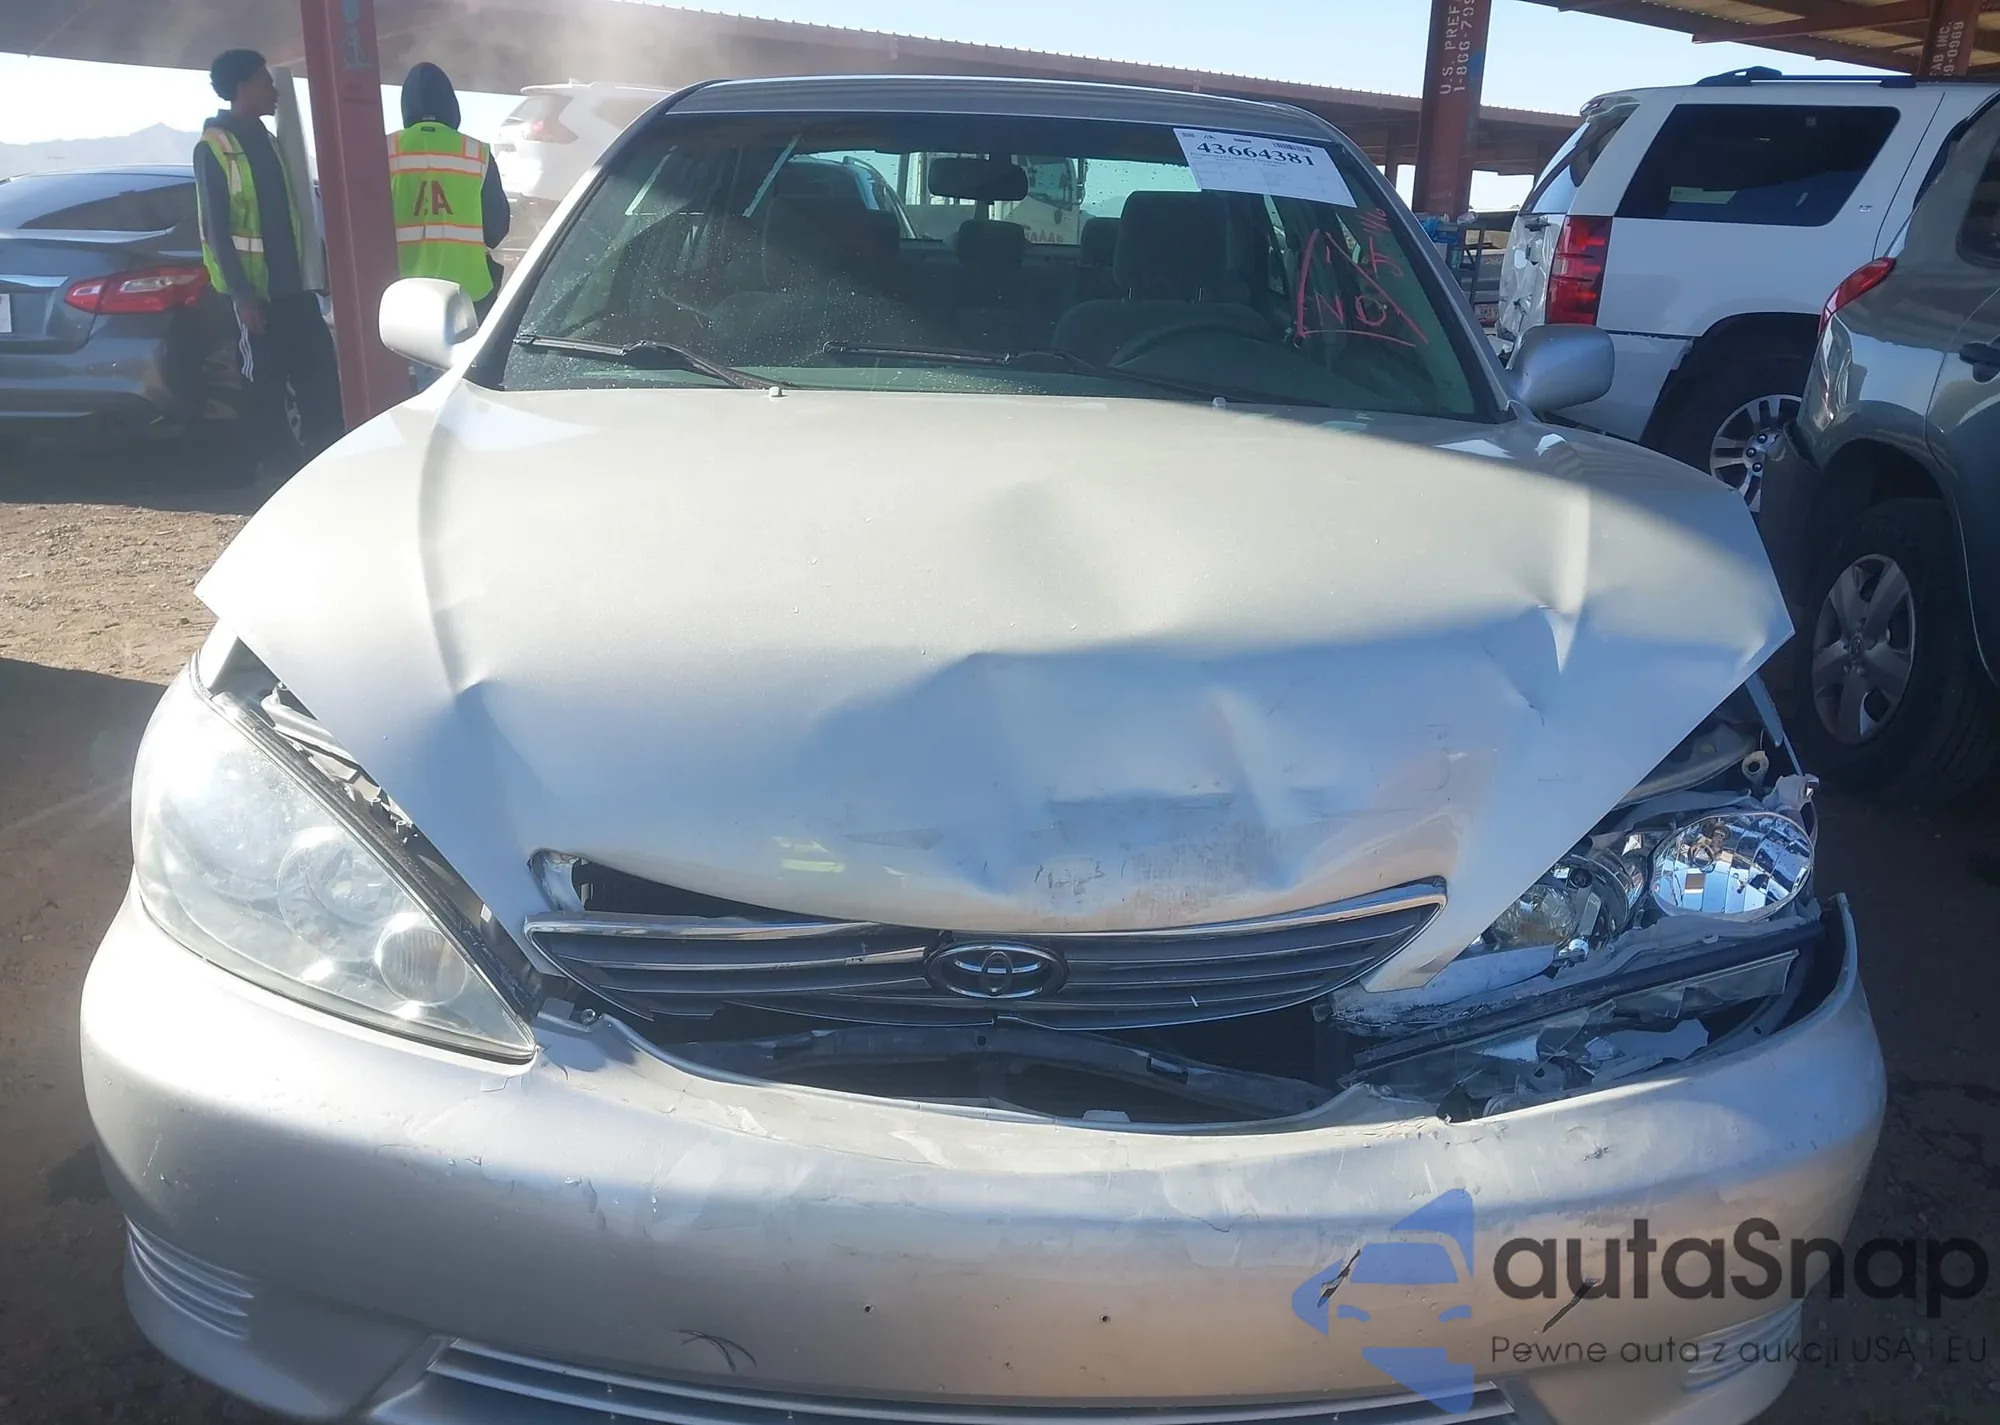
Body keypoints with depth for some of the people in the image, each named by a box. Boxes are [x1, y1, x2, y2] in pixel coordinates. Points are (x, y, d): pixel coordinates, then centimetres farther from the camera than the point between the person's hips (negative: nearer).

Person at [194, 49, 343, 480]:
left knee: (320, 372, 6)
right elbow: (217, 229, -14)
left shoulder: (263, 139, 16)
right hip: (256, 289, -8)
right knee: (265, 386, -1)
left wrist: (308, 271, 15)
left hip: (291, 282, 8)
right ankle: (278, 467, 7)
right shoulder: (215, 146, -9)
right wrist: (242, 294, -19)